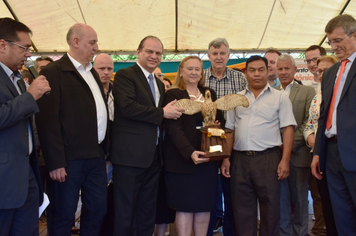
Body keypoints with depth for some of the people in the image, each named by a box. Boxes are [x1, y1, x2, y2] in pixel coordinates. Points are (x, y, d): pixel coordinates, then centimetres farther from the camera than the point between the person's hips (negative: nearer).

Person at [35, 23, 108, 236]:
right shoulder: (54, 72, -8)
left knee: (97, 212, 15)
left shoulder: (92, 73, 17)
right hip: (69, 159, -7)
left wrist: (104, 149, 11)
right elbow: (48, 120, -14)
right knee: (63, 218, 5)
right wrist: (55, 162, -17)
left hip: (96, 156, 8)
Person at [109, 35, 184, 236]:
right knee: (125, 210, 2)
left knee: (147, 210, 16)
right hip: (130, 154, -8)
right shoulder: (125, 75, -6)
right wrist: (162, 113, -16)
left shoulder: (159, 84, 18)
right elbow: (127, 107, -21)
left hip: (154, 155, 8)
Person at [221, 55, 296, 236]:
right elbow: (230, 131, 13)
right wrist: (225, 158, 5)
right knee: (242, 211, 11)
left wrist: (285, 160, -11)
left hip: (268, 159, -3)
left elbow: (287, 129, -3)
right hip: (240, 160, 3)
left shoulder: (279, 98, 2)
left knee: (270, 209, 5)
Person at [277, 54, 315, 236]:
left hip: (298, 154, -2)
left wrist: (290, 145, -13)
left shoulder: (307, 92, 2)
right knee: (281, 199, 7)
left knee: (299, 199, 8)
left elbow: (309, 122, -5)